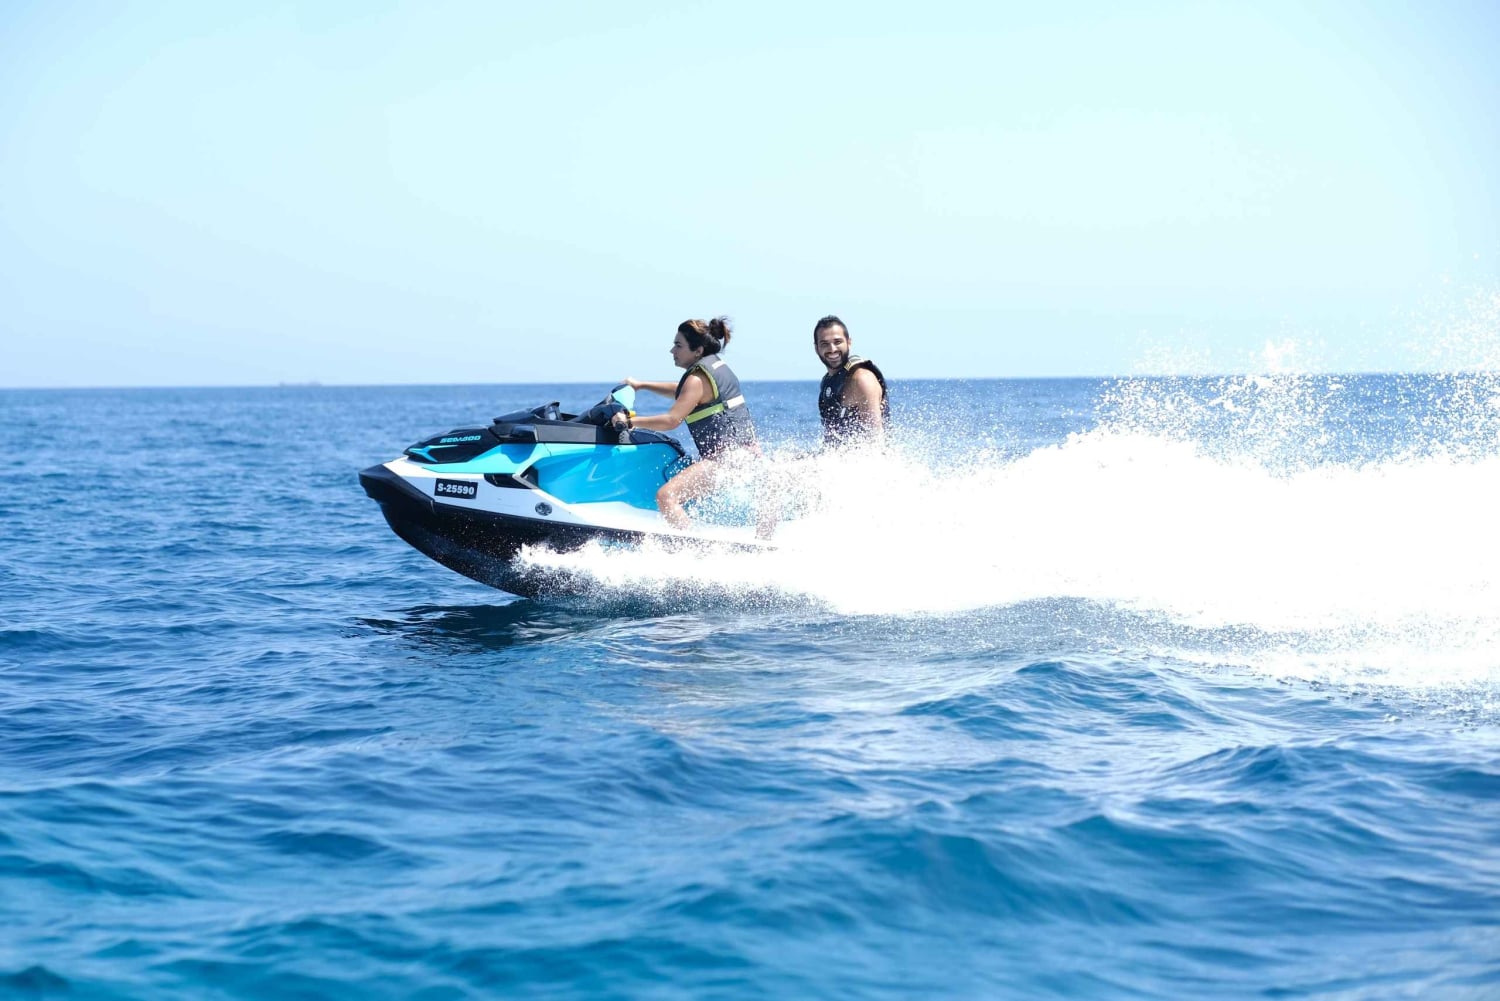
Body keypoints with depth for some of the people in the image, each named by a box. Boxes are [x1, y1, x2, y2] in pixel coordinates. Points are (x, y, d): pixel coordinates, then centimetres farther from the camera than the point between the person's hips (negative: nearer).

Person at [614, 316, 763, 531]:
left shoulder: (698, 379, -11)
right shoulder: (718, 367, 17)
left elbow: (671, 420, -18)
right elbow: (682, 392, 34)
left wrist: (629, 422, -12)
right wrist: (642, 385, 35)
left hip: (723, 457, -10)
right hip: (749, 450, 10)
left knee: (666, 495, -20)